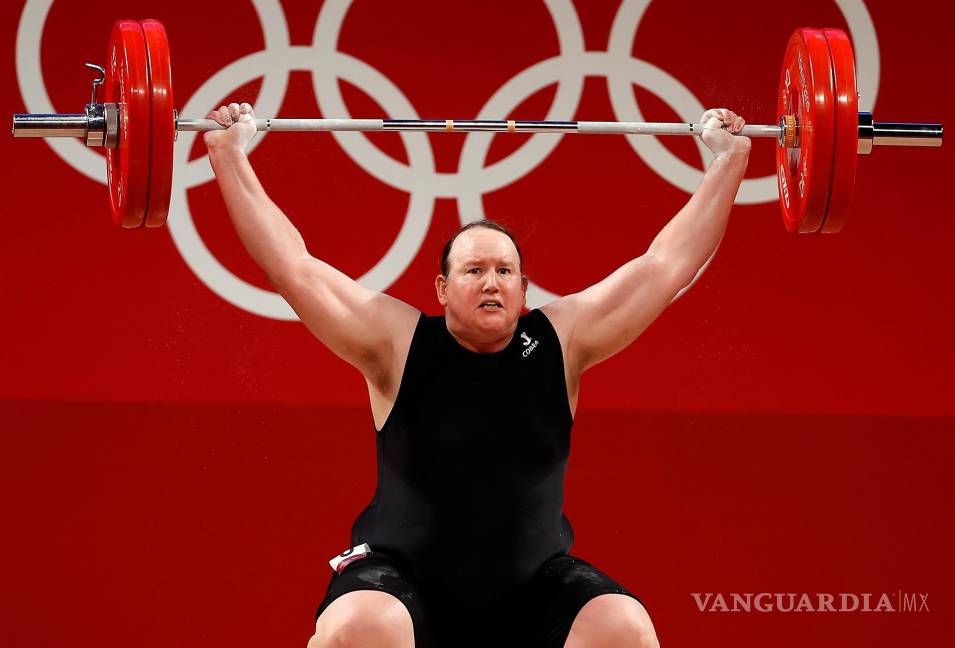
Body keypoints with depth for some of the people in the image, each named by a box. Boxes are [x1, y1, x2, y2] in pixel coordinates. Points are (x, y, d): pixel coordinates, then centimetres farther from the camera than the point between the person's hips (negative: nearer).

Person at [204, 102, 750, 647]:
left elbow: (668, 264, 5)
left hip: (534, 585, 2)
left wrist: (729, 161, 6)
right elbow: (293, 266, -2)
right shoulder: (398, 342, -2)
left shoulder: (561, 341, 2)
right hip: (405, 577, -2)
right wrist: (230, 155, -2)